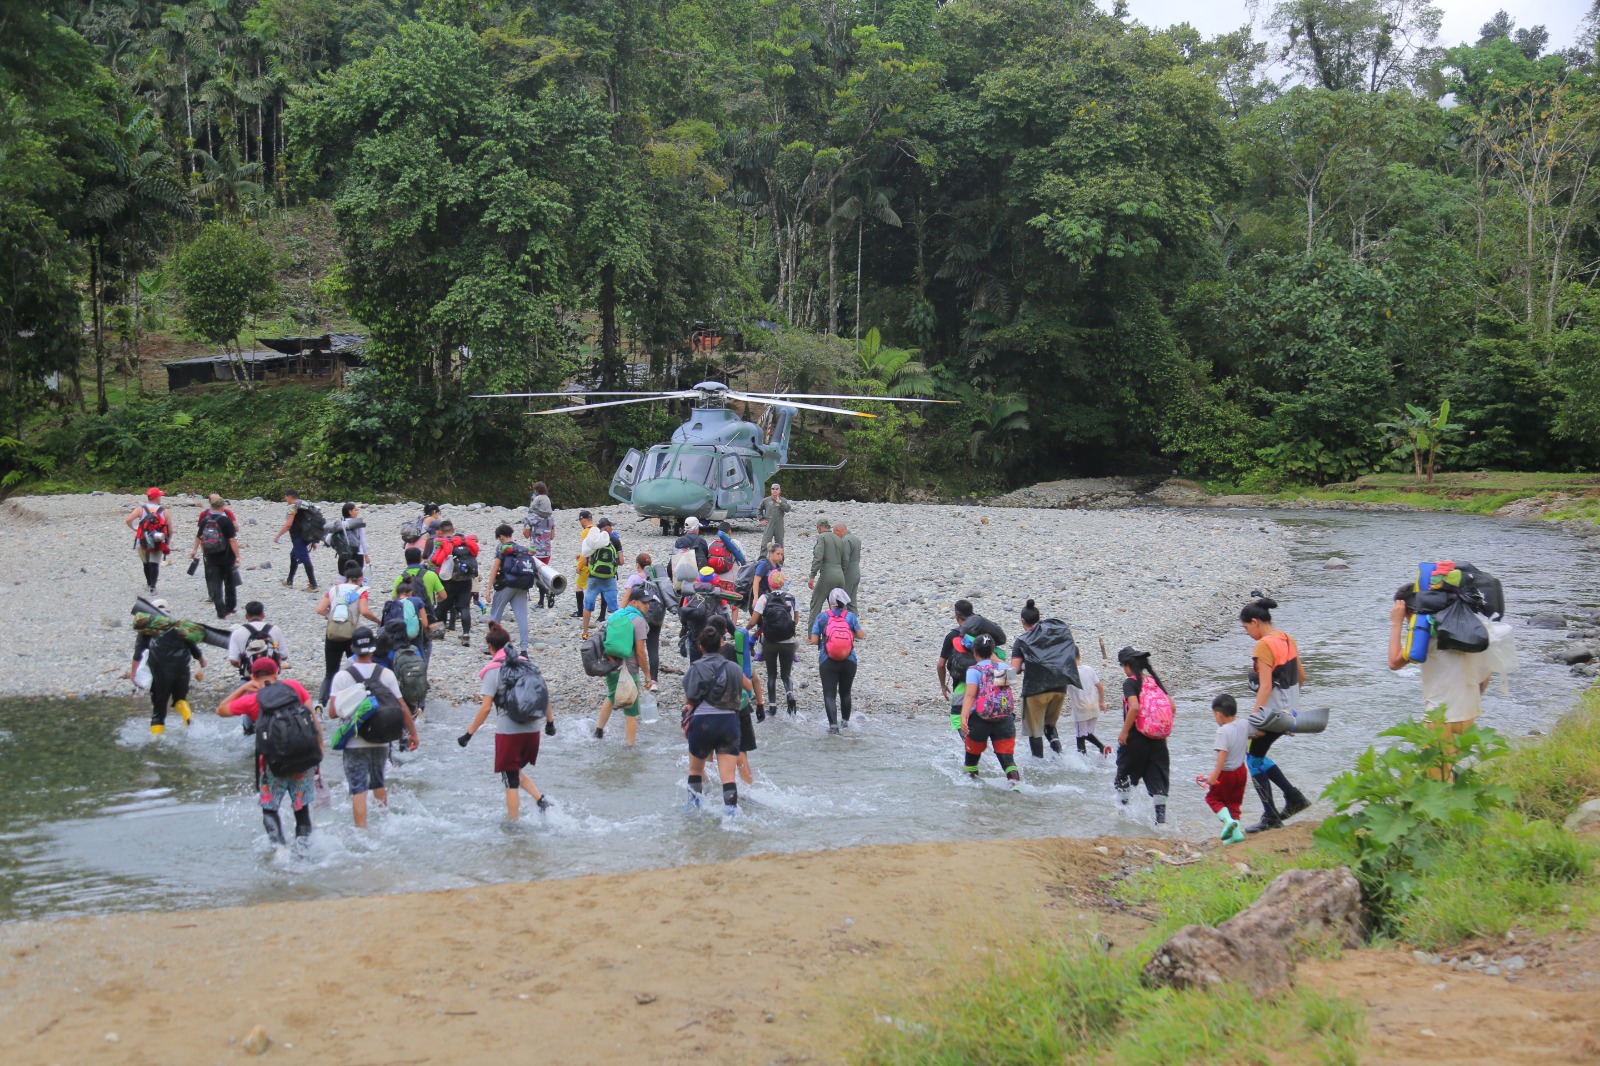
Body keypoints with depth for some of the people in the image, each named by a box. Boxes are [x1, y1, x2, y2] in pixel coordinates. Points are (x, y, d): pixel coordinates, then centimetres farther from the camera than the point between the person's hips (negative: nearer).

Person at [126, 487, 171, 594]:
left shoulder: (141, 509, 0)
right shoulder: (164, 511, 1)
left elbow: (128, 520, -13)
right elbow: (170, 530, -1)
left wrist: (134, 529, 5)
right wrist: (168, 542, 14)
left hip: (142, 543, 1)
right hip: (158, 544, -1)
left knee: (146, 563, 20)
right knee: (155, 564, 0)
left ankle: (149, 584, 34)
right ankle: (152, 586, -16)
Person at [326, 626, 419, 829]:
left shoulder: (342, 676, -8)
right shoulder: (386, 674, -3)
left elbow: (333, 712, -13)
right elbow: (402, 708, -1)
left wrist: (348, 708, 8)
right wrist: (413, 733, 9)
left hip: (355, 742, -3)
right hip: (381, 741, 3)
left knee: (358, 789, -3)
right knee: (378, 782, 23)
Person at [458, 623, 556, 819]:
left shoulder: (493, 670, -8)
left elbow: (486, 708, -13)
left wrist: (469, 734, -7)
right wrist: (550, 722, 21)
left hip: (508, 731, -5)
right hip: (532, 729, 5)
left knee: (511, 780, 7)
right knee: (516, 772, 24)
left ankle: (512, 823, 13)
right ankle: (541, 799, 5)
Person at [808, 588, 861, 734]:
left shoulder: (822, 617, -3)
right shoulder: (850, 616, -2)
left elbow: (814, 640, -6)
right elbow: (860, 635, 1)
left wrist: (809, 640, 17)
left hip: (827, 662, -2)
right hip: (849, 661, 2)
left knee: (829, 694, 0)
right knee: (845, 692, 21)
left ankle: (833, 724, -14)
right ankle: (845, 720, 35)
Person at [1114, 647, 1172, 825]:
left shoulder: (1130, 683, -9)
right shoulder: (1155, 681, 9)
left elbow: (1134, 707, -23)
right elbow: (1171, 706, 5)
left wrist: (1124, 732, -15)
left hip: (1136, 737, -5)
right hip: (1157, 738, 5)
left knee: (1124, 776, 14)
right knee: (1157, 778, 7)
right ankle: (1161, 818, 1)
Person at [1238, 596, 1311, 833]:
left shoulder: (1264, 646, -18)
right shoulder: (1287, 639, 8)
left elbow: (1265, 686, -23)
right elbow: (1301, 676, 16)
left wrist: (1256, 717, -23)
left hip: (1272, 712, -9)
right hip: (1290, 711, 9)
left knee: (1254, 760, 4)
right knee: (1257, 755, 21)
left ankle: (1270, 817, 7)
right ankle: (1293, 797, 18)